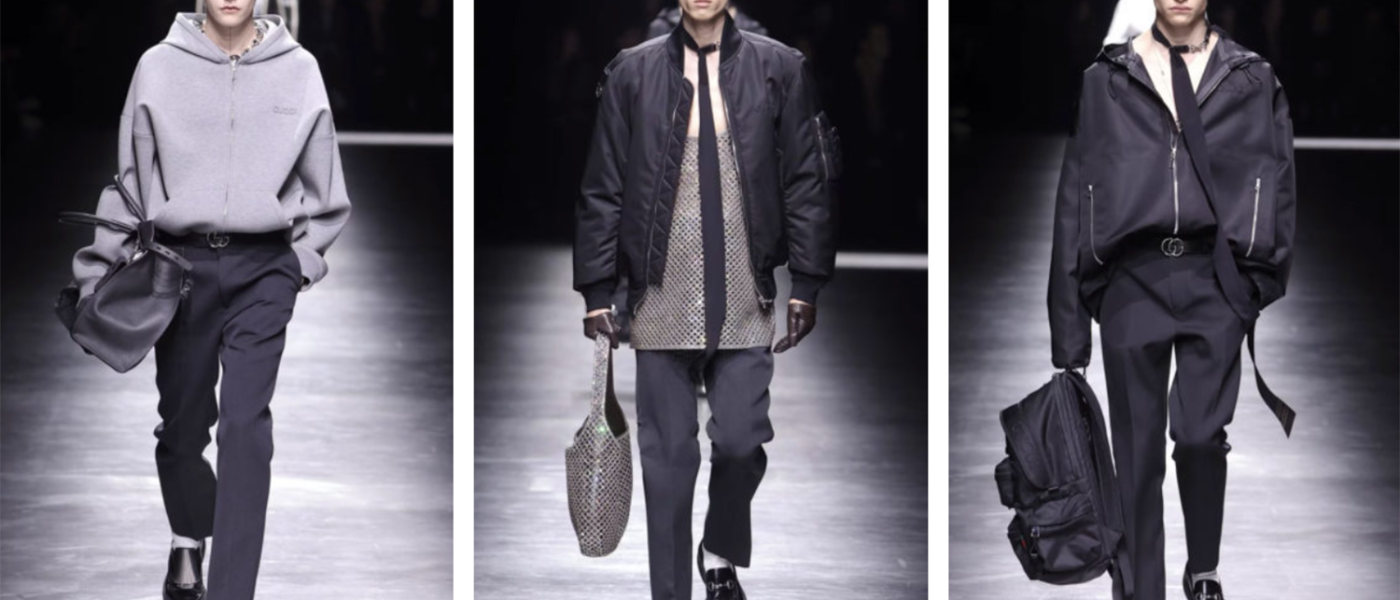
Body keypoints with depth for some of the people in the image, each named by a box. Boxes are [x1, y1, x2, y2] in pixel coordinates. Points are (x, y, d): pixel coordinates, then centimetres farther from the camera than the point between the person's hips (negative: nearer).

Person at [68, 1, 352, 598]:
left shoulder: (298, 71, 2)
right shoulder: (158, 67, 1)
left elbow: (322, 189, 11)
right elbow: (128, 179, 5)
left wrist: (301, 260, 4)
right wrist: (99, 271, 3)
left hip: (263, 269, -1)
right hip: (180, 262, 1)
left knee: (246, 425, -11)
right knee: (183, 420, 9)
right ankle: (189, 538, 37)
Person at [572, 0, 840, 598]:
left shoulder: (780, 70, 2)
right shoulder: (632, 72, 3)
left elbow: (809, 182, 3)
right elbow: (602, 188, 5)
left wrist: (806, 284, -1)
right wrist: (596, 290, 1)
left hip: (745, 302, 0)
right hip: (662, 299, 0)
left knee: (741, 442, -4)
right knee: (667, 458, 3)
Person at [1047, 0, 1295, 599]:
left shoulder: (1252, 79, 8)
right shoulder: (1107, 78, 8)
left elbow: (1281, 190, 7)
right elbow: (1077, 192, 7)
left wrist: (1276, 294, -1)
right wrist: (1068, 321, 2)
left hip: (1217, 279, -1)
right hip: (1132, 277, 1)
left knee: (1199, 434, -14)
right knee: (1138, 452, 2)